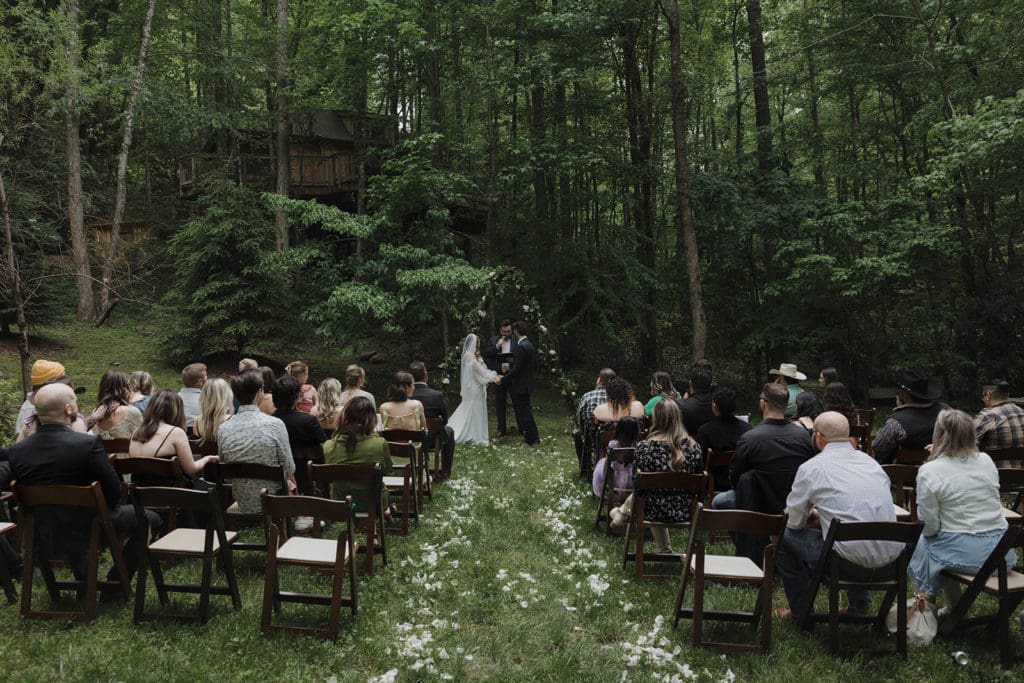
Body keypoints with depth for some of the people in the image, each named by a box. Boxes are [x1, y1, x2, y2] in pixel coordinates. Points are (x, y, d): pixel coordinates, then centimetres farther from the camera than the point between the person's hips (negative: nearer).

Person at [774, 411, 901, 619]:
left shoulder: (812, 468, -4)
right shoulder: (870, 461, 12)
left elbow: (794, 522, 5)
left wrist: (813, 515, 27)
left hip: (852, 563, -6)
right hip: (891, 566, 7)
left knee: (785, 537, 13)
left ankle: (801, 612, 24)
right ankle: (859, 602, 31)